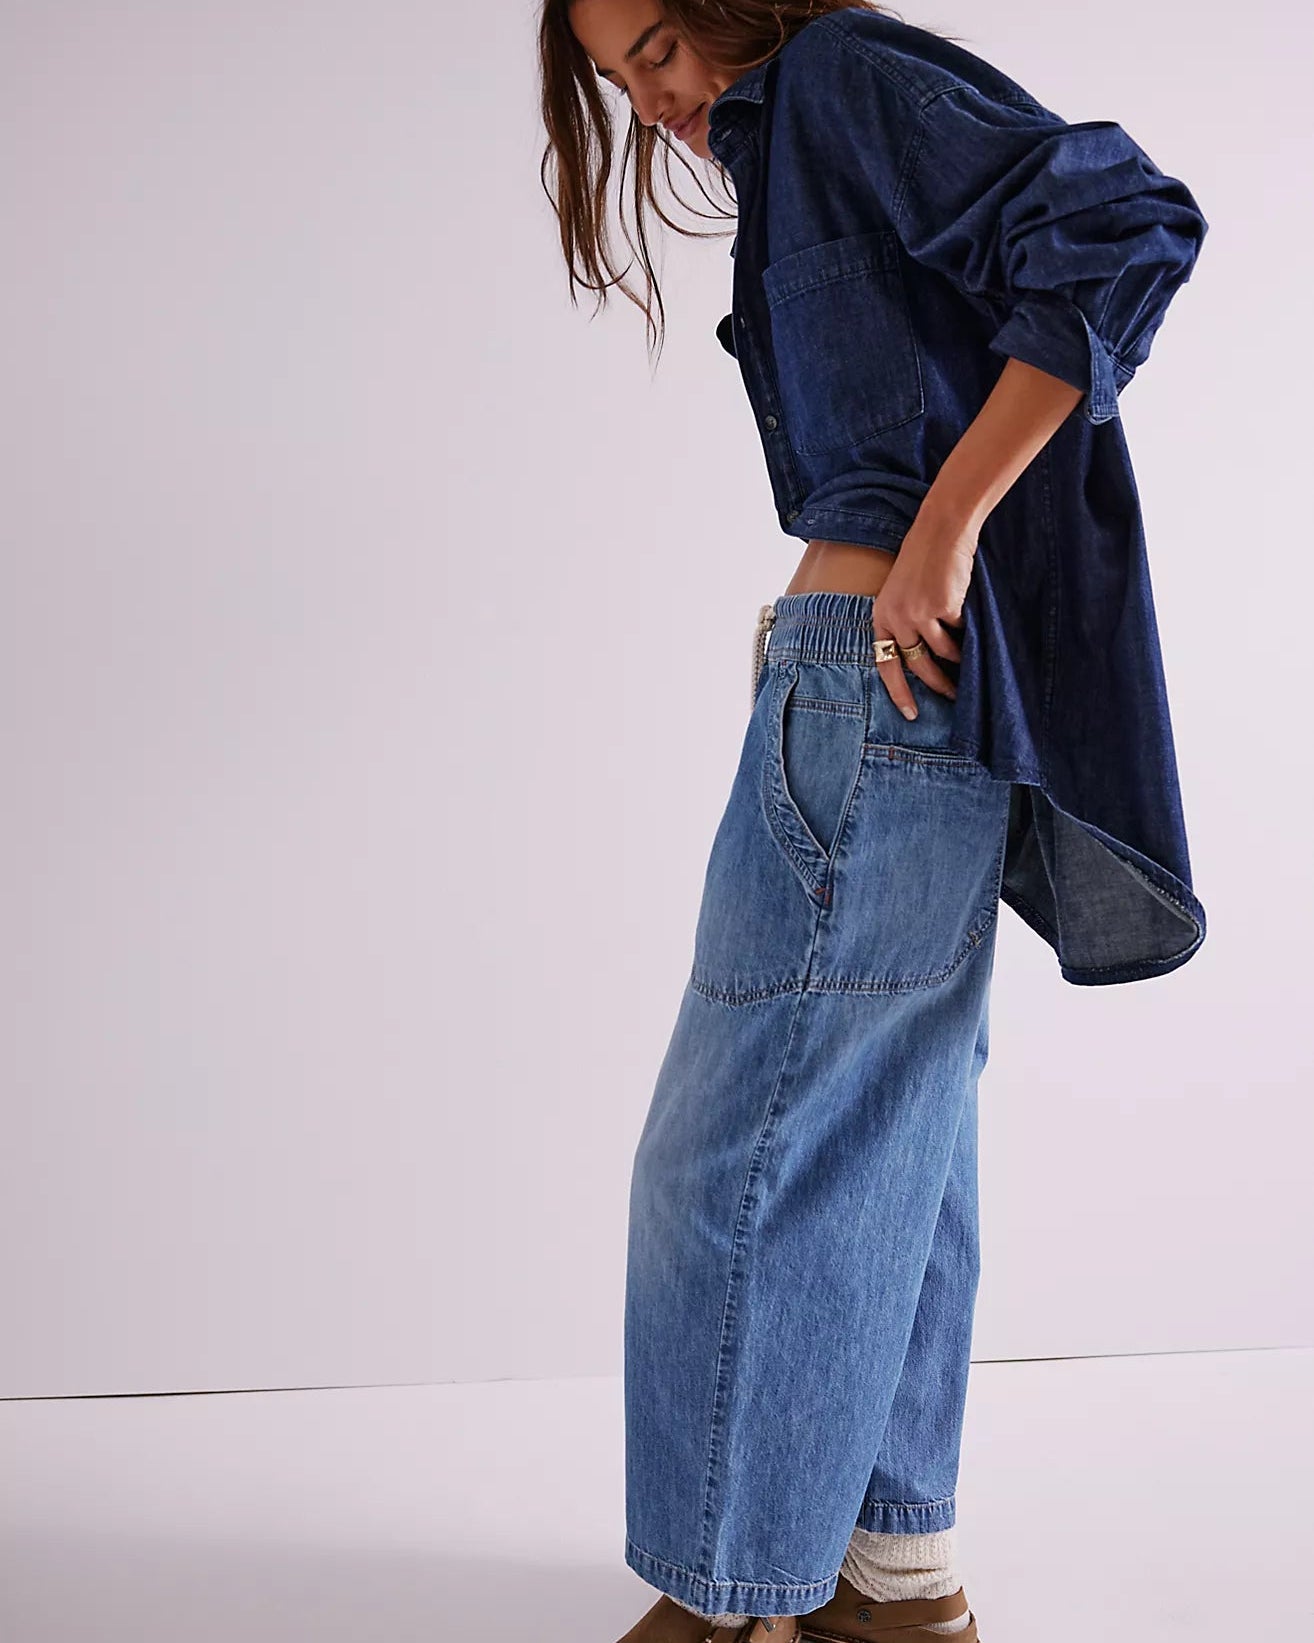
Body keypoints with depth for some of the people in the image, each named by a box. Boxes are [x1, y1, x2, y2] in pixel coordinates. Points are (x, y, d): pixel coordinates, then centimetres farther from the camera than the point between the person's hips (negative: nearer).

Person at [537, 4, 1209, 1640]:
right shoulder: (795, 154, 24)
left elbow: (1127, 222, -19)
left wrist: (941, 528, -21)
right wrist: (817, 598, 7)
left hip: (885, 676, -10)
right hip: (913, 693, 10)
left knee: (738, 1153, -6)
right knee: (890, 1132, 12)